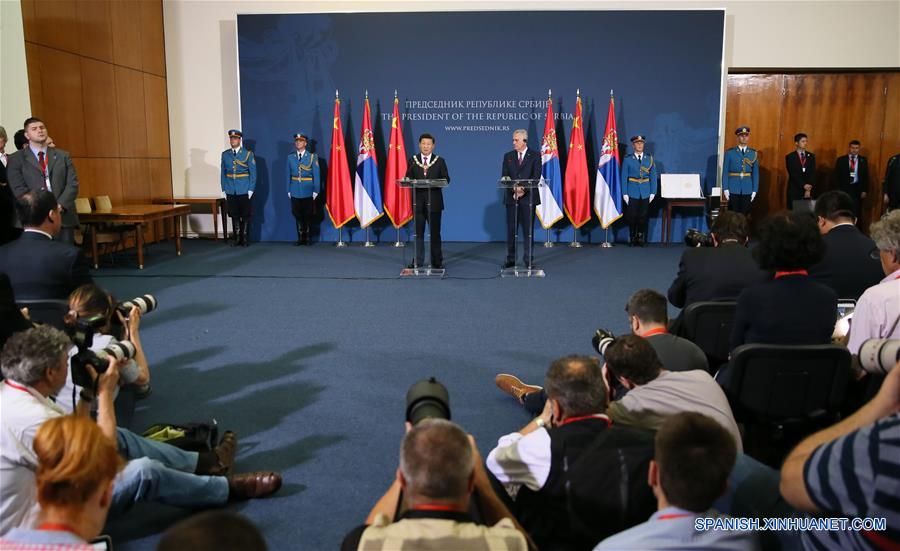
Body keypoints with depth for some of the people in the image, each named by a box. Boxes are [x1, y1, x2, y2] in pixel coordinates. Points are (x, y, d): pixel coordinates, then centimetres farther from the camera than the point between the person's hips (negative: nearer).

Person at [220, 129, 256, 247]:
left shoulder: (248, 154, -1)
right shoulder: (225, 154, 8)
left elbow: (253, 173, -3)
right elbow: (223, 173, 10)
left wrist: (251, 190, -8)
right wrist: (223, 189, 5)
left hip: (244, 191, -3)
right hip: (230, 191, 3)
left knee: (245, 215, 2)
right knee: (234, 215, 7)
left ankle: (245, 239, 11)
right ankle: (237, 238, 15)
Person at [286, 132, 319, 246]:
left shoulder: (312, 157, 1)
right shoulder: (290, 157, 8)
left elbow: (316, 175, -2)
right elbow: (288, 175, 9)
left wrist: (316, 191, -7)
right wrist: (288, 190, 4)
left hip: (308, 192, -2)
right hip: (295, 192, 2)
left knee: (307, 215, 2)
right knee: (297, 215, 5)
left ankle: (307, 238, 14)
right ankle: (300, 238, 15)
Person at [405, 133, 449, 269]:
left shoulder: (440, 161, 5)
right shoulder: (413, 160, 7)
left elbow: (446, 179, 0)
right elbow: (408, 179, 3)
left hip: (434, 201, -1)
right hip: (418, 201, 1)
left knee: (435, 232, 3)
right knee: (418, 232, 4)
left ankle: (437, 261, 12)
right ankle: (418, 261, 12)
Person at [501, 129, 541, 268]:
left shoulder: (535, 156, 2)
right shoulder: (508, 156, 10)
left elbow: (536, 177, -6)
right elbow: (504, 177, 3)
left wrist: (524, 190, -17)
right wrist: (514, 189, -14)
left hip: (528, 197, -2)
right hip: (511, 197, 3)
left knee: (528, 229, 1)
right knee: (511, 229, 4)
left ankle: (529, 260, 7)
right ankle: (510, 259, 11)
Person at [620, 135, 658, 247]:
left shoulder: (650, 159, 7)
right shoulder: (627, 160, 2)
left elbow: (653, 176, 7)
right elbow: (624, 178, 0)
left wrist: (653, 192, 0)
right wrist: (624, 193, -7)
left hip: (645, 193, 2)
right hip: (632, 192, -1)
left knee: (643, 216, 4)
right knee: (632, 216, 0)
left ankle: (642, 239, 13)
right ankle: (632, 239, 10)